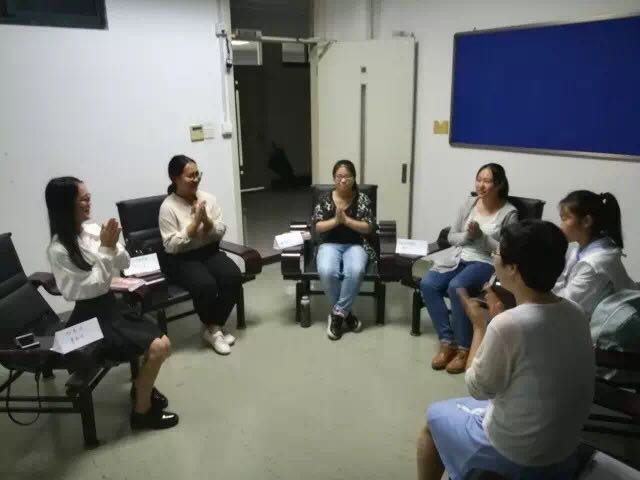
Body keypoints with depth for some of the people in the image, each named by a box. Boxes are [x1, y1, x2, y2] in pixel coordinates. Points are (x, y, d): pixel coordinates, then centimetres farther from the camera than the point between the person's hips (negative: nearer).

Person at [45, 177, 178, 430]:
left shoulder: (92, 229, -2)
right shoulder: (58, 250, -19)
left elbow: (124, 263, 3)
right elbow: (92, 286, -19)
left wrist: (113, 244, -16)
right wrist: (105, 248, -22)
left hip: (111, 304, 7)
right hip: (91, 318, -7)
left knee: (163, 342, 1)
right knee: (158, 348, -15)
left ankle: (141, 386, 29)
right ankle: (142, 410, 5)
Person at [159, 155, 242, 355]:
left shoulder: (208, 198, 1)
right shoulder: (168, 207, -11)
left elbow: (220, 232, 1)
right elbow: (171, 245, -16)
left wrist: (206, 220, -18)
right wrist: (194, 222, -20)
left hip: (210, 251, 5)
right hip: (181, 259, -4)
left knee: (233, 277, -22)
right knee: (206, 285, -31)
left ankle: (214, 326, -4)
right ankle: (212, 329, -3)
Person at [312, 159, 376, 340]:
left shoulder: (363, 199, 2)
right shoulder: (324, 199, 5)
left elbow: (368, 228, -4)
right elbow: (317, 227, -1)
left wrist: (346, 219, -17)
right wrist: (335, 220, -17)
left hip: (355, 245, 0)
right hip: (330, 244, 1)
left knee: (356, 271, -35)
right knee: (326, 271, -33)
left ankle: (337, 313, -18)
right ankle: (345, 313, -11)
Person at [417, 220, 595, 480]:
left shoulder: (507, 325, -31)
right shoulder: (575, 313, -8)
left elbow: (477, 388, -14)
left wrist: (479, 324, -7)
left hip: (516, 453, -6)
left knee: (436, 415, 18)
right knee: (473, 408, 30)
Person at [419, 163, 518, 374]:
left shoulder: (509, 213, -4)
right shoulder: (469, 203, 10)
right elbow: (451, 236, 12)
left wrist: (481, 236, -16)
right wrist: (468, 235, -9)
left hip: (486, 263, -5)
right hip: (459, 257, 5)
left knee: (456, 287, -34)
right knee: (427, 284, -23)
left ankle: (464, 349, -18)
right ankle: (447, 342, -13)